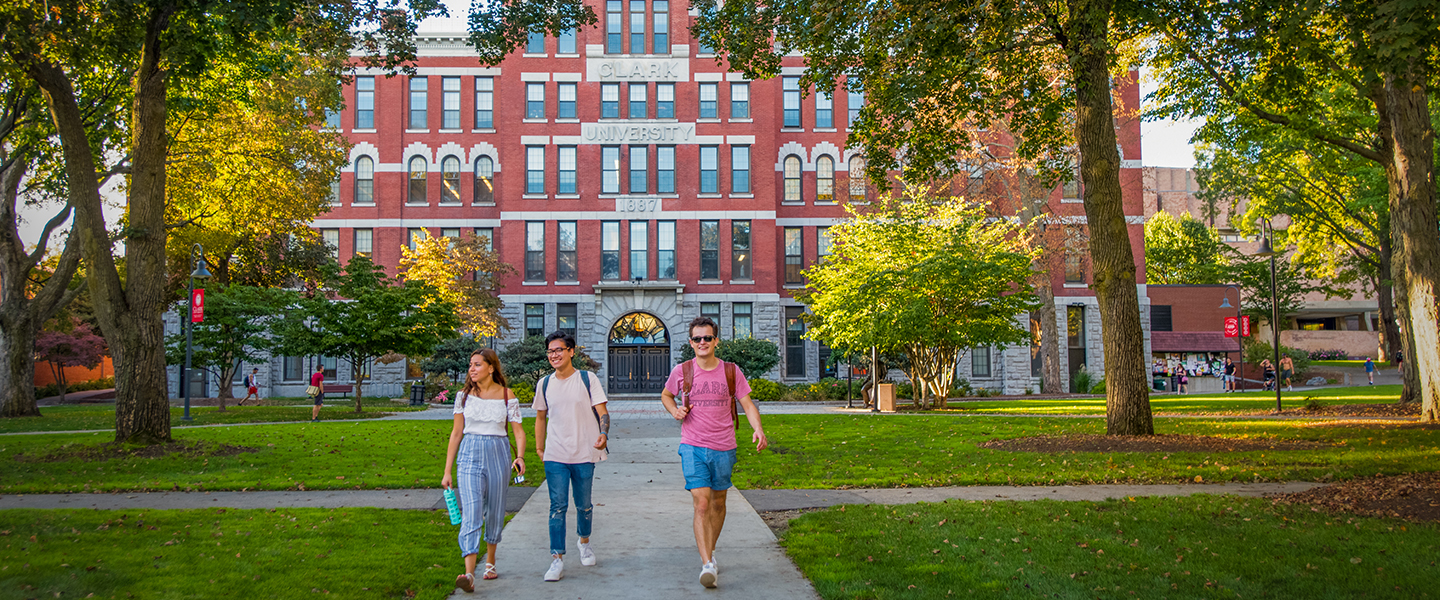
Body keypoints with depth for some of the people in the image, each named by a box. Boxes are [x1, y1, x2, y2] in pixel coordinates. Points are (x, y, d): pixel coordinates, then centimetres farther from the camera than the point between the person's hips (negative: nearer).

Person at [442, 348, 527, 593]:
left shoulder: (507, 396, 0)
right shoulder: (464, 395, 4)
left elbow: (518, 430, -1)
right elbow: (456, 433, 8)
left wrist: (520, 457, -19)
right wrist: (447, 471, 7)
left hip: (498, 454, 0)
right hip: (470, 455, 0)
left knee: (495, 512, 11)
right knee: (471, 513, -13)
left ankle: (490, 561, 33)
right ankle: (469, 573, -19)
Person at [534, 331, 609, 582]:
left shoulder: (588, 379, -3)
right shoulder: (545, 384, 7)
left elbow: (602, 411, -6)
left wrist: (603, 434, -23)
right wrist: (539, 447, 14)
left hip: (584, 454, -1)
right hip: (555, 456, 1)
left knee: (583, 504, 11)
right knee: (558, 506, -5)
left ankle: (584, 542, 37)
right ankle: (557, 560, 0)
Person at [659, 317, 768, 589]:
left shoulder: (731, 371, 0)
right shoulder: (681, 371, -1)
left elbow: (747, 404, 1)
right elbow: (666, 395, 17)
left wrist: (758, 429, -17)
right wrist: (674, 410, -5)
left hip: (724, 448, 2)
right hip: (693, 447, -2)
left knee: (718, 503, 14)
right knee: (702, 504, -14)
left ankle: (709, 550, 36)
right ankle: (708, 564, -15)